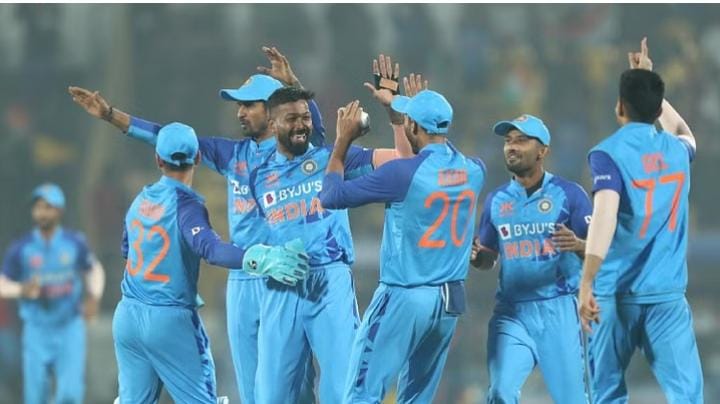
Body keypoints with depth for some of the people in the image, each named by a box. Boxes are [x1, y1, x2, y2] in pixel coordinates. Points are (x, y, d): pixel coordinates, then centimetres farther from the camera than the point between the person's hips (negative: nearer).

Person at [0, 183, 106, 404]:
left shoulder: (75, 242, -3)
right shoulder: (21, 248, -6)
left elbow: (95, 269, 14)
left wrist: (94, 297, -4)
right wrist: (21, 290, -21)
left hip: (70, 328, 0)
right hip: (37, 330, 0)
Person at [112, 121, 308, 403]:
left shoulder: (140, 200, 7)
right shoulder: (185, 204, -14)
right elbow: (210, 248, -33)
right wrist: (259, 259, -48)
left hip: (127, 316, 7)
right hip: (169, 320, -7)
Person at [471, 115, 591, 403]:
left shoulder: (569, 194, -3)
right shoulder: (497, 200, 9)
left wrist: (577, 245, -28)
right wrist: (476, 256, -6)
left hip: (558, 311, -2)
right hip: (511, 312, 2)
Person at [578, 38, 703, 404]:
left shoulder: (609, 153, -4)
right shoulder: (677, 150, 10)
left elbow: (605, 215, -20)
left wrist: (587, 282, -25)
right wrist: (649, 83, 42)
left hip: (617, 292, -2)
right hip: (667, 294, 2)